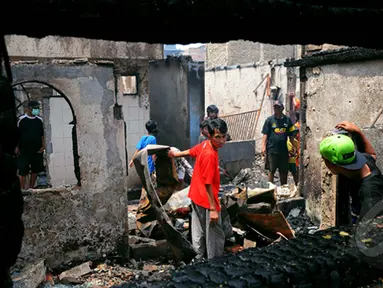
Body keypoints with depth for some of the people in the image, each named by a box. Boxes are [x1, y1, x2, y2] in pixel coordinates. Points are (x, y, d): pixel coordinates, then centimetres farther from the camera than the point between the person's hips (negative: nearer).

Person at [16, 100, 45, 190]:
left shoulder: (39, 120, 6)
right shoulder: (22, 119, -4)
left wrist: (43, 146, 1)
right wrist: (17, 147, -4)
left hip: (37, 150, 4)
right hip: (24, 150, -4)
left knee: (35, 170, 9)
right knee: (23, 171, -2)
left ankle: (31, 188, 20)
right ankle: (22, 189, 4)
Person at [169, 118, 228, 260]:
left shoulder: (204, 144, -3)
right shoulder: (210, 155, -28)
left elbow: (190, 152, 17)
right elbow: (208, 184, -26)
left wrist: (175, 154, 37)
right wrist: (213, 208, -22)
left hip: (196, 197, 9)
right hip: (207, 201, -9)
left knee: (199, 232, 21)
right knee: (215, 236, 4)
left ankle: (199, 258, 35)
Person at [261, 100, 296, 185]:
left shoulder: (287, 120, 7)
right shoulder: (269, 120, 0)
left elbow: (291, 136, 11)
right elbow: (265, 134, -3)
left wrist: (295, 147, 8)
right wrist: (263, 146, -12)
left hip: (284, 150, 3)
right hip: (272, 150, -3)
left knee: (284, 171, 11)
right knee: (271, 170, 3)